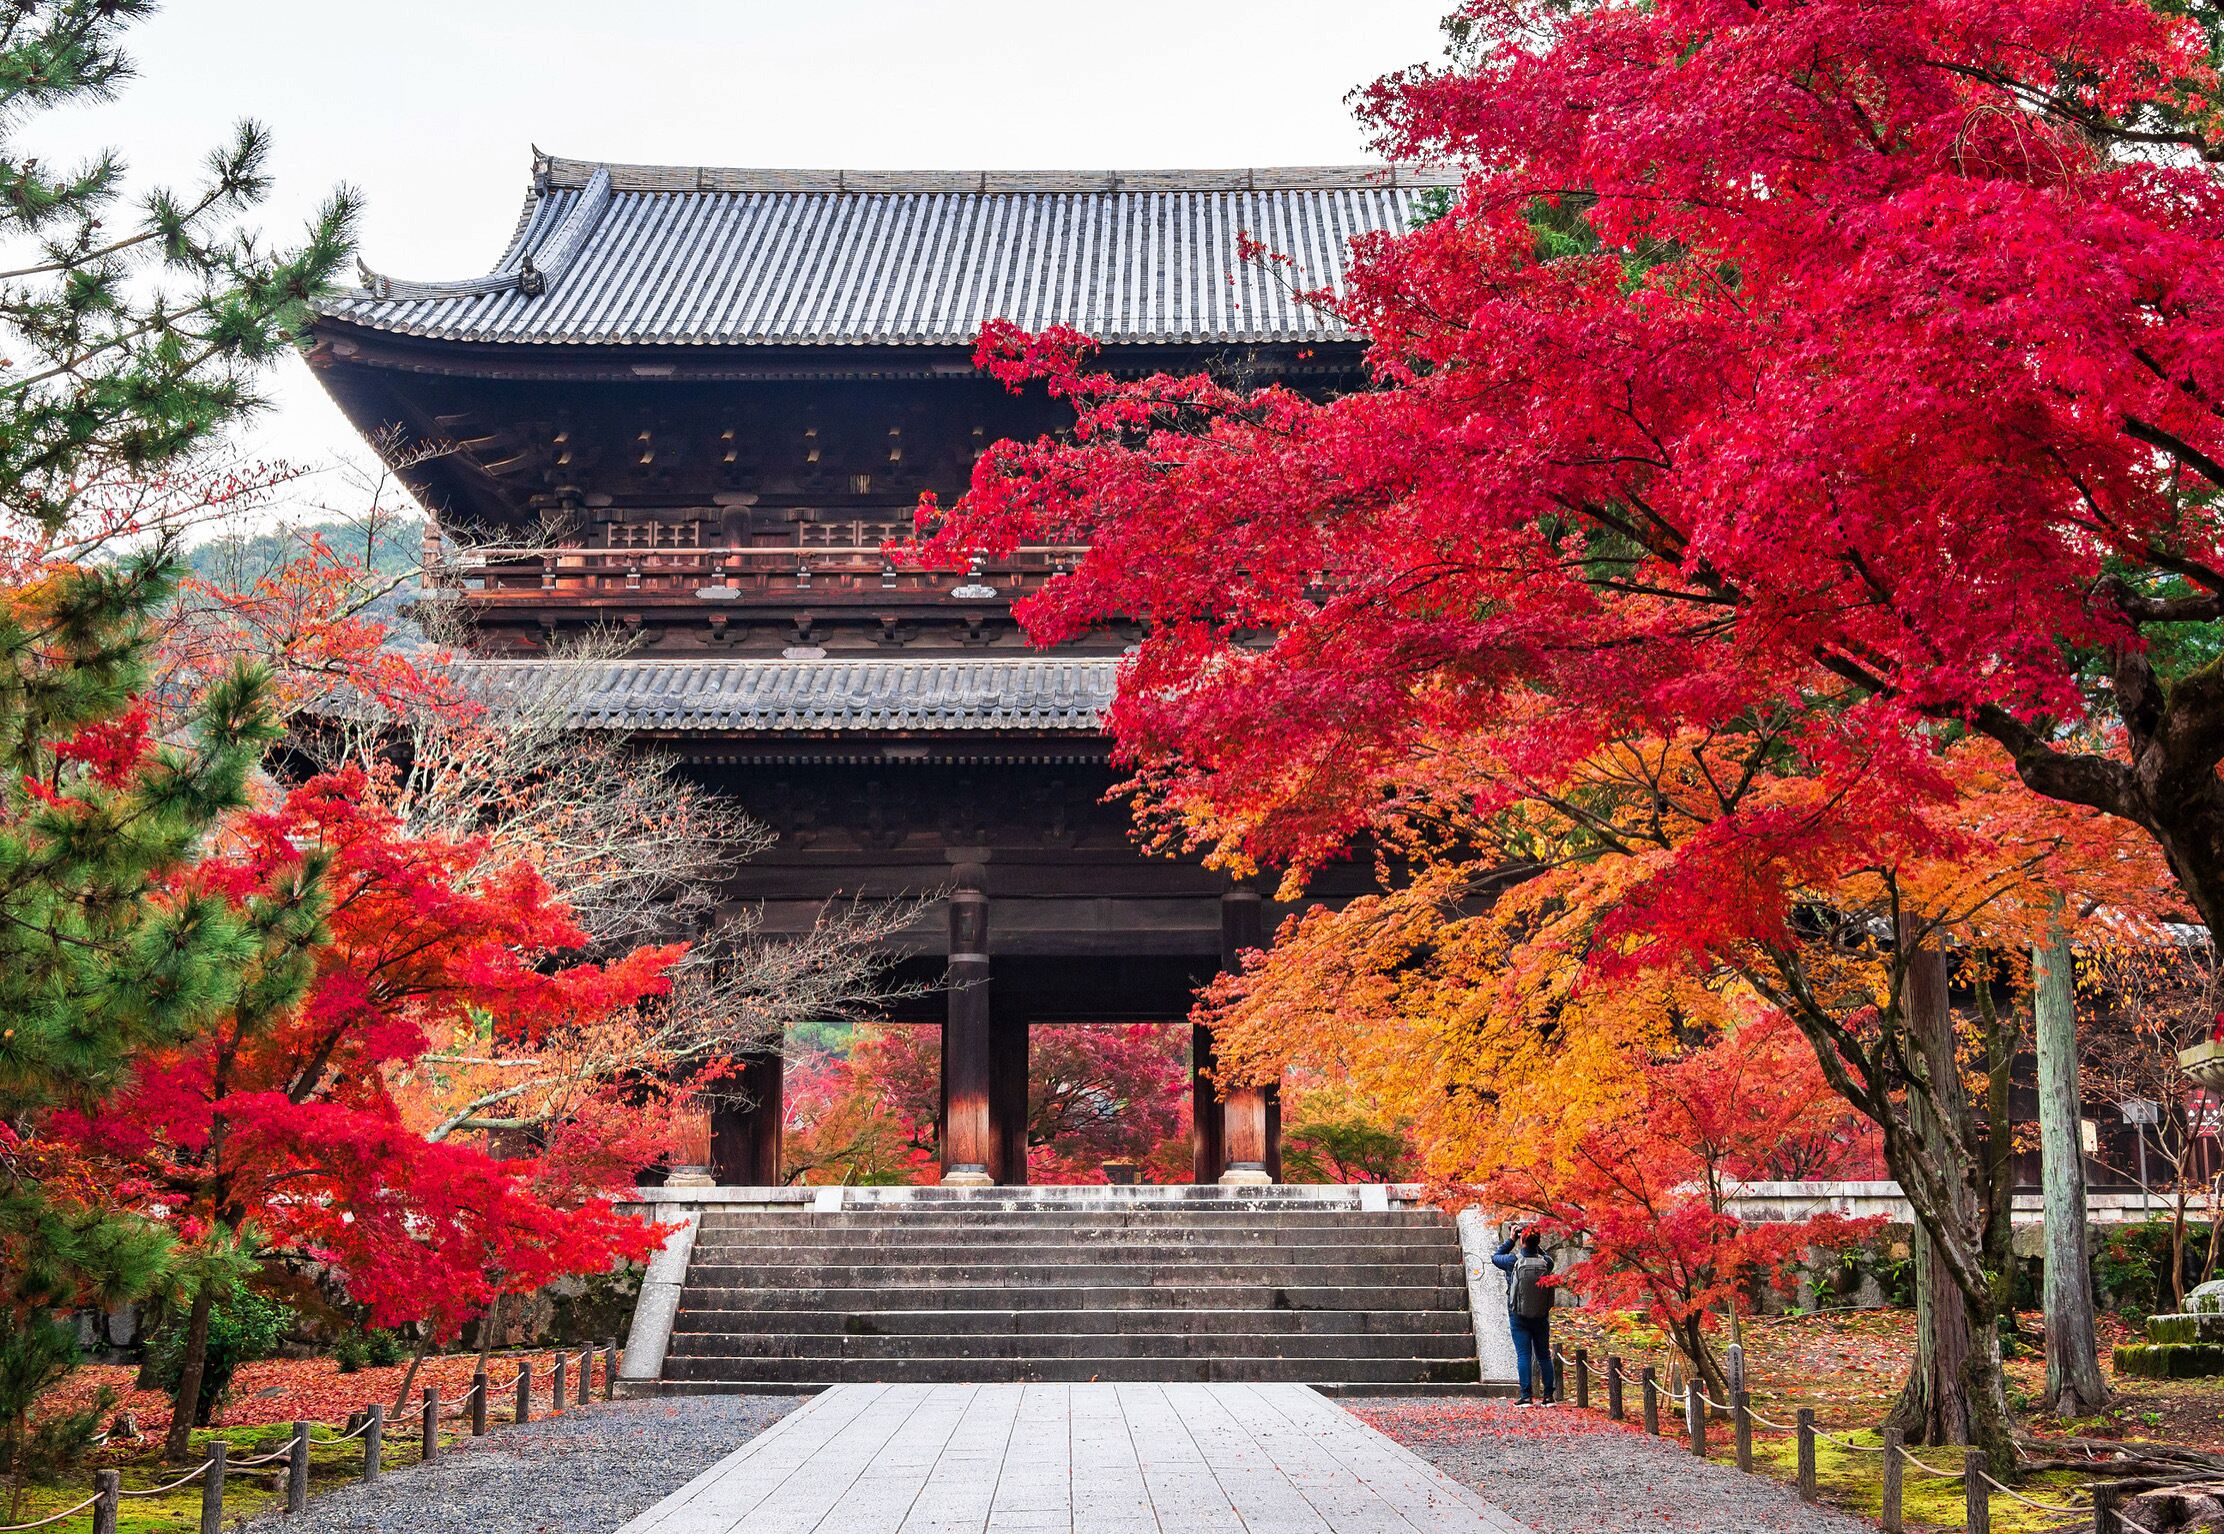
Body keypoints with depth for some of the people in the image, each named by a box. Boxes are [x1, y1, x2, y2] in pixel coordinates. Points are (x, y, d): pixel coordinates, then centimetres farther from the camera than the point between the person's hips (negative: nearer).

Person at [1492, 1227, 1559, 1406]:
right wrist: (1537, 1245, 13)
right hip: (1541, 1317, 2)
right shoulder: (1545, 1263, -8)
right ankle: (1549, 1395, 11)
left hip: (1519, 1317, -2)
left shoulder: (1514, 1261, -14)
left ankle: (1526, 1396, -6)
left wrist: (1511, 1240, 13)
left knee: (1523, 1355, -1)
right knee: (1544, 1355, 11)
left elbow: (1495, 1257, 8)